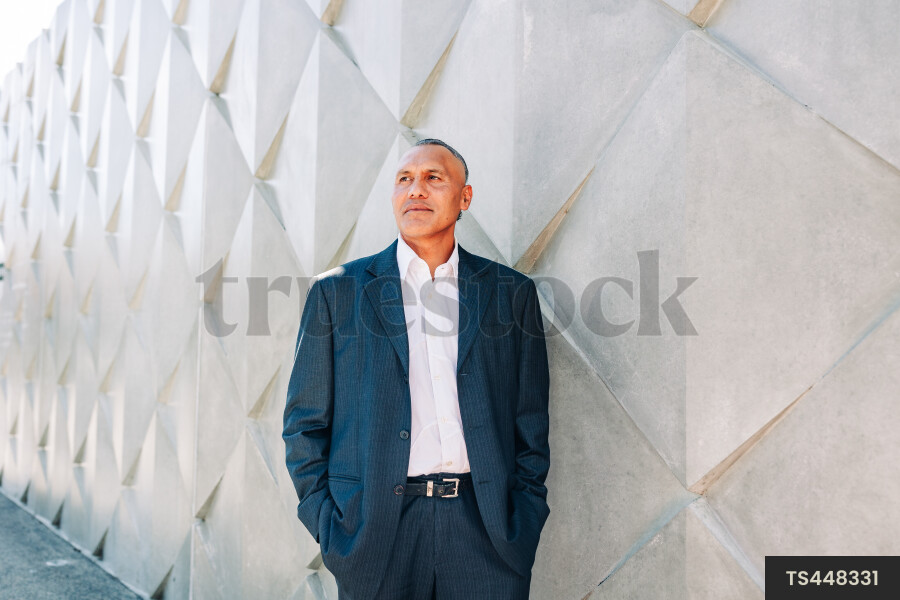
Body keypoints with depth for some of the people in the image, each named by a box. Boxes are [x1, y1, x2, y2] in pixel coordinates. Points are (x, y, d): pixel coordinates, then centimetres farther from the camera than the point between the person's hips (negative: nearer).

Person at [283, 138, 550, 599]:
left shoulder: (512, 293, 8)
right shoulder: (336, 292, 4)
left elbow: (531, 422, 9)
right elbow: (305, 422, 5)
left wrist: (524, 518, 1)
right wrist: (329, 527, -2)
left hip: (487, 528, 1)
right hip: (375, 534, -1)